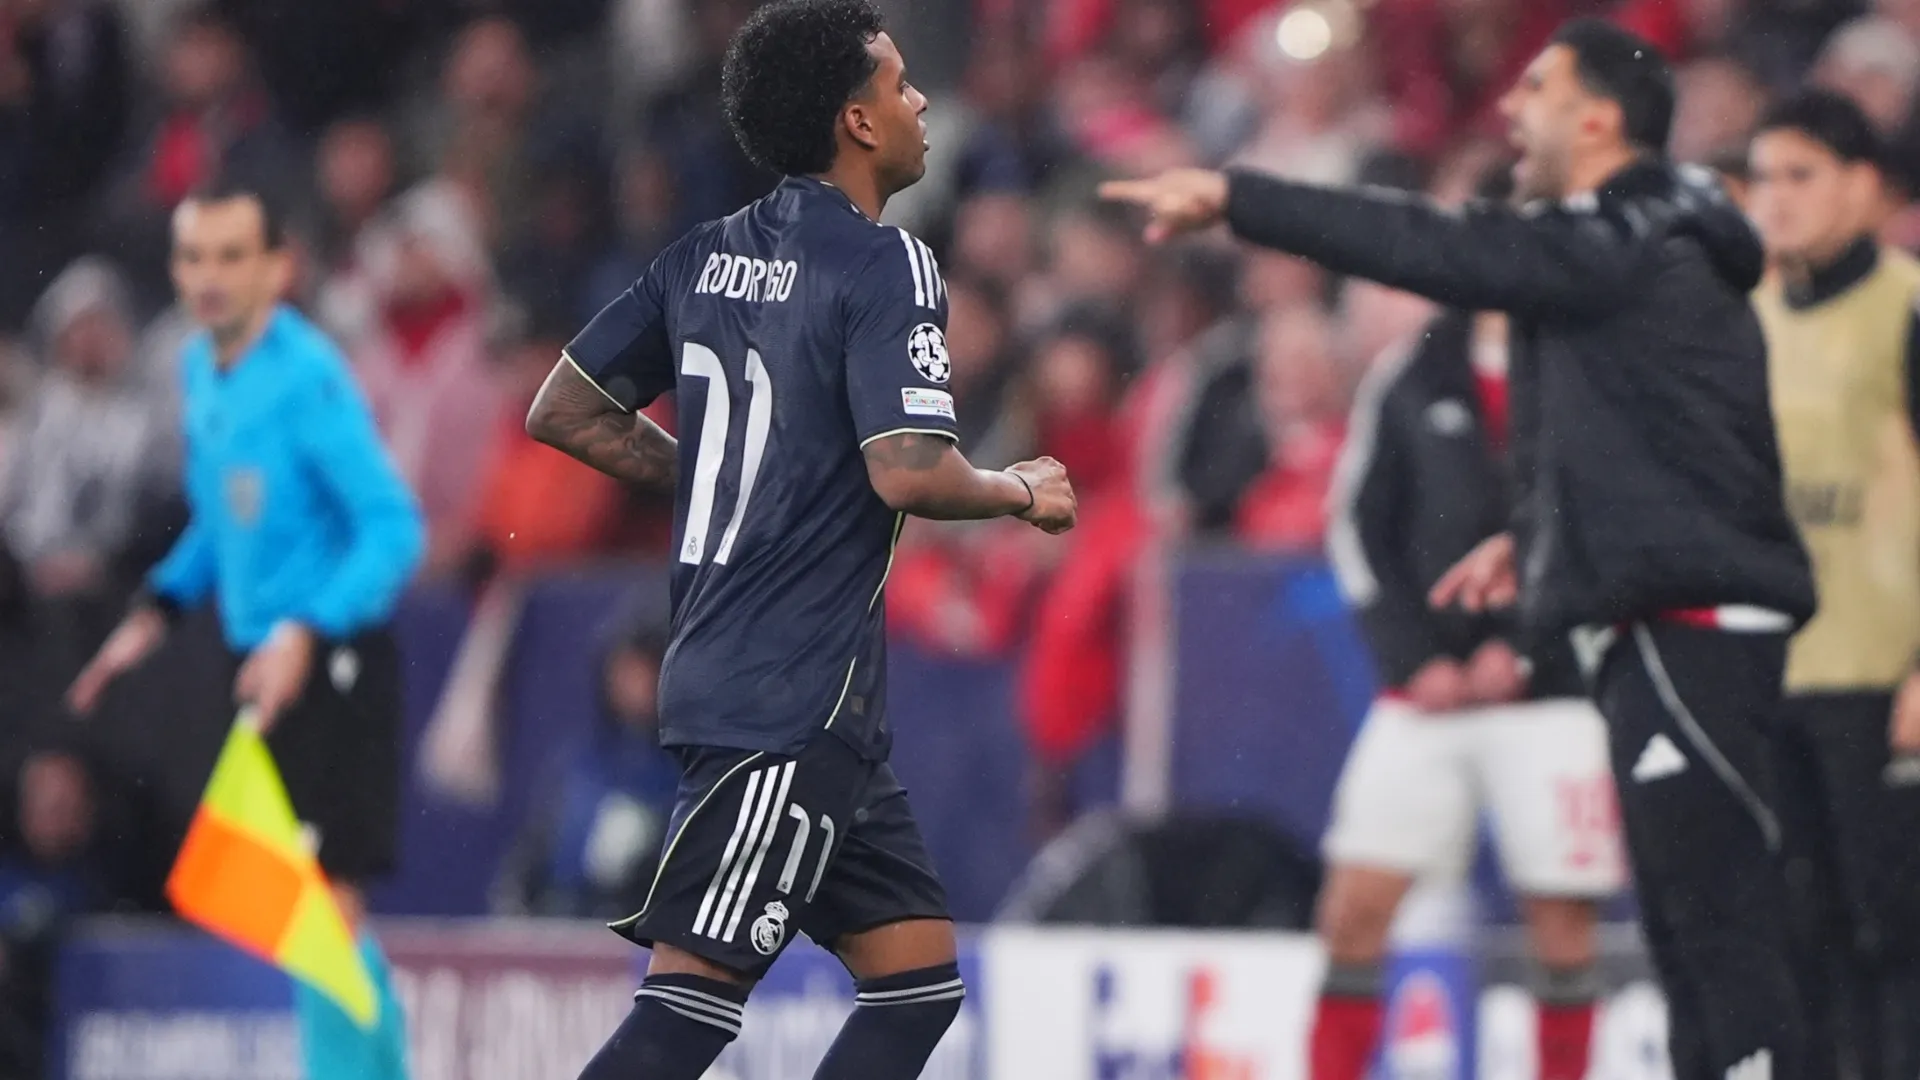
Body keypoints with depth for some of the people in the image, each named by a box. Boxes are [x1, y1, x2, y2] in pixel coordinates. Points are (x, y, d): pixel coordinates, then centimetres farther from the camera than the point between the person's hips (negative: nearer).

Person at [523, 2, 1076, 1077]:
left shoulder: (706, 257, 12)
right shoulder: (884, 265, -12)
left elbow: (564, 413, 15)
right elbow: (909, 473, -22)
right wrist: (1022, 491, -3)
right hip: (793, 702, -9)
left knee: (920, 984, 12)